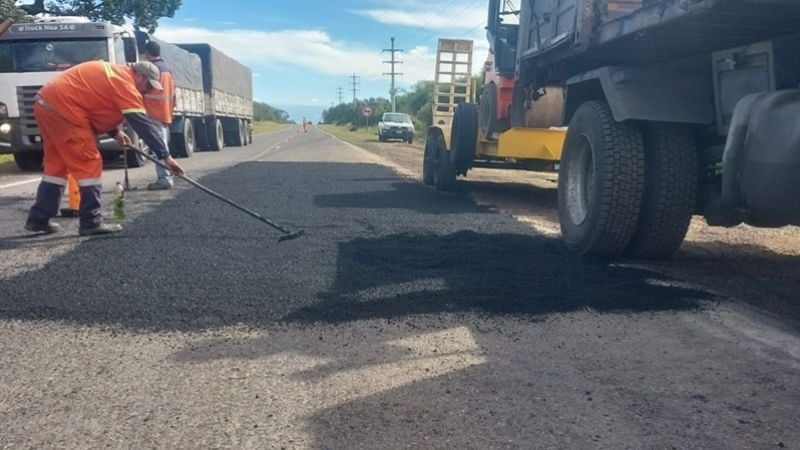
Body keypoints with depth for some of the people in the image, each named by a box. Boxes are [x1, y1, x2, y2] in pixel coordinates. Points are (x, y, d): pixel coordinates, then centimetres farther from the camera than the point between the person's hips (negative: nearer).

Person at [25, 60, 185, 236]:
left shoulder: (113, 73, 19)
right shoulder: (124, 82, -11)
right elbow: (143, 123, -16)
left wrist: (115, 131, 14)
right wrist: (165, 155, -16)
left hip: (46, 103, 10)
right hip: (61, 108, -10)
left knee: (56, 164, 16)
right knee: (89, 164, -6)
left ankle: (38, 219, 21)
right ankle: (91, 222, -3)